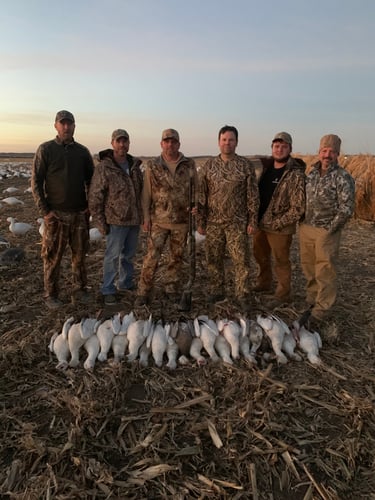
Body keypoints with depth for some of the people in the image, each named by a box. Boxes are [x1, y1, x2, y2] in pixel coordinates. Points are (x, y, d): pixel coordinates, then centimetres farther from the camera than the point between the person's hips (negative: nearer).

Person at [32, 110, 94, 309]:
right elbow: (36, 182, -3)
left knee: (80, 253, 8)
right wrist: (45, 210, -9)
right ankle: (51, 295, 14)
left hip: (80, 213, 3)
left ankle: (80, 289, 22)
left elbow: (91, 180, 14)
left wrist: (90, 205, 3)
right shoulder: (45, 149, 0)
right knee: (53, 256, 3)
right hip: (56, 214, -3)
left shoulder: (82, 151, 8)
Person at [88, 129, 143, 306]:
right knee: (113, 256, -1)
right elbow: (95, 197, -11)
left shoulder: (135, 166, 8)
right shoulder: (103, 168, -11)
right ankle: (108, 290, 11)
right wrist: (100, 222, -13)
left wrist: (142, 215, 14)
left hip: (134, 220, 6)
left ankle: (125, 283, 32)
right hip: (116, 220, -6)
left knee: (129, 254, 16)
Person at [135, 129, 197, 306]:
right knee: (152, 257, -4)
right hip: (158, 220, -1)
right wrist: (146, 216, -3)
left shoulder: (189, 165, 3)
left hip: (182, 220, 2)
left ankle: (171, 288, 28)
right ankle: (143, 292, 8)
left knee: (177, 257, 12)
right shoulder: (152, 165, 1)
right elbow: (146, 193, 2)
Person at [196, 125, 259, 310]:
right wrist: (200, 222, 2)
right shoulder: (209, 166, 5)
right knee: (213, 259, 9)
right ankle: (216, 292, 25)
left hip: (237, 223, -2)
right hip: (213, 223, 2)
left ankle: (242, 295, 13)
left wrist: (252, 221, -5)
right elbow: (201, 195, 6)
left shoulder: (246, 165, 0)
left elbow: (252, 195, 0)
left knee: (241, 260, 0)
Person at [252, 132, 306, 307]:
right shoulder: (265, 167, 4)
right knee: (260, 255, 22)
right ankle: (263, 283, 45)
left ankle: (283, 294, 26)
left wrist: (277, 224, -18)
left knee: (280, 261, 7)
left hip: (280, 227, -7)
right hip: (260, 223, 7)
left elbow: (298, 207, -18)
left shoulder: (296, 174, -16)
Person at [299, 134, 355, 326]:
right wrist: (302, 221, 8)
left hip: (326, 232, -6)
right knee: (308, 267, 16)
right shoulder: (311, 174, 8)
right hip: (306, 228, 6)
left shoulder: (343, 178, -10)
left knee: (324, 272, 1)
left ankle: (320, 312, 11)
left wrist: (329, 229, -13)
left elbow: (346, 209, -14)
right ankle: (311, 299, 35)